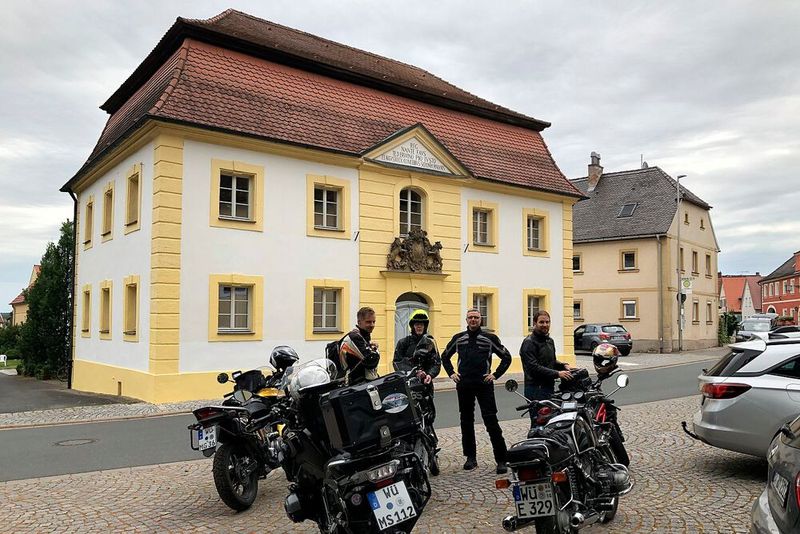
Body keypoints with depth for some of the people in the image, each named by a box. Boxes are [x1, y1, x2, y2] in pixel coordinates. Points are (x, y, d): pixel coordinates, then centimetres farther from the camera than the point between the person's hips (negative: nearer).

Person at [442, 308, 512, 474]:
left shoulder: (490, 338, 3)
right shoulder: (458, 338, 10)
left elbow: (506, 357, 9)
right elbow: (445, 356, 24)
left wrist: (495, 375, 0)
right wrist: (451, 373, 11)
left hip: (484, 384, -3)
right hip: (464, 385, 3)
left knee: (491, 422, -7)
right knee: (466, 422, 9)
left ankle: (501, 460, -2)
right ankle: (471, 457, 20)